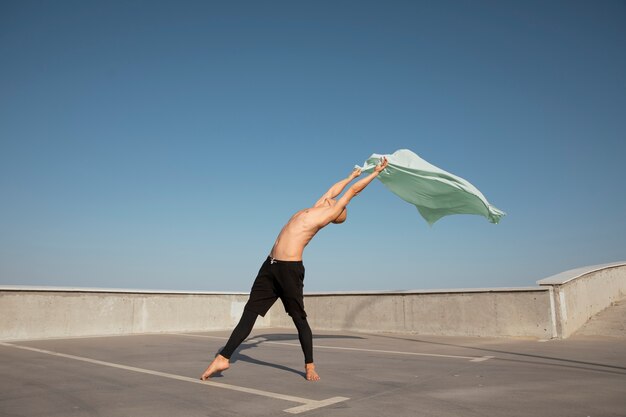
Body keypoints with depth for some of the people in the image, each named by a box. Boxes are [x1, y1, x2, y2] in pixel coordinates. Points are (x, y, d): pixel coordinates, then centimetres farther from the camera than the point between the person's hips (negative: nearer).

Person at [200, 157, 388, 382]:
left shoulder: (329, 214, 3)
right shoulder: (313, 210, 22)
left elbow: (353, 191, 10)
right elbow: (334, 190, 35)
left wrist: (376, 172, 20)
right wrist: (352, 175, 48)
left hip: (290, 268, -7)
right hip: (271, 265, 7)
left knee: (299, 318, 2)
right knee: (250, 311, 3)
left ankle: (310, 366, 16)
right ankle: (223, 357, 4)